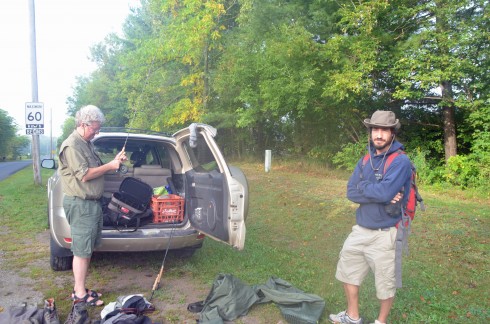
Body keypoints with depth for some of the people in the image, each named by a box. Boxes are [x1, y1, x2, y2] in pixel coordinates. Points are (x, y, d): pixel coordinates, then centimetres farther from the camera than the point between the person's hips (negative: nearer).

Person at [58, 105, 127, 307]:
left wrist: (115, 161, 6)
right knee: (82, 251, -2)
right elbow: (84, 175, -20)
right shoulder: (72, 146, -15)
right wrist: (110, 166, -14)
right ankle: (80, 294, 8)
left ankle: (79, 289, 25)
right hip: (80, 204, -10)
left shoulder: (86, 144, 16)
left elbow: (95, 169, 19)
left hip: (91, 203, 10)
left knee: (87, 249, 14)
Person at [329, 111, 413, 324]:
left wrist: (362, 186, -10)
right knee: (347, 272, 17)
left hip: (384, 234, -7)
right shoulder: (366, 160, 6)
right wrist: (379, 195, -17)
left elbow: (385, 192, -28)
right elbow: (351, 193, -3)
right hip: (360, 230, 7)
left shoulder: (400, 161, -14)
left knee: (385, 283, 9)